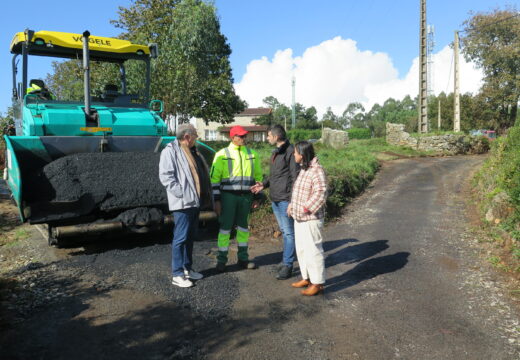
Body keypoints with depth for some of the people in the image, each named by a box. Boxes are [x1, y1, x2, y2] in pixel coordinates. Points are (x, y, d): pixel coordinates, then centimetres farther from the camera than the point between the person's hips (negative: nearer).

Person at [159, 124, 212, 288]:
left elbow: (202, 173, 23)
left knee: (191, 237, 16)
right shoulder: (170, 151, -10)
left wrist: (206, 192, 12)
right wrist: (181, 194, -21)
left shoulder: (192, 152, 17)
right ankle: (177, 274, 3)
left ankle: (187, 268, 27)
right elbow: (165, 176, -17)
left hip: (195, 202, 9)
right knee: (181, 237, -5)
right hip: (182, 203, -9)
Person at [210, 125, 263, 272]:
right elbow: (214, 178, -5)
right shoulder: (222, 154, -3)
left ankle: (243, 258, 24)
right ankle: (221, 261, 11)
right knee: (225, 228, 0)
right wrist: (217, 200, -9)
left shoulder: (252, 154, 9)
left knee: (243, 227, 12)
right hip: (228, 195, -4)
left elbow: (258, 176, 16)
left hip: (246, 196, 4)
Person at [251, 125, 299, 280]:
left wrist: (293, 200, -19)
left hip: (286, 199, -9)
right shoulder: (276, 152, 16)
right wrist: (264, 184, 8)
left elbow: (296, 177, -16)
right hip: (275, 199, 9)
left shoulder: (290, 151, -13)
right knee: (284, 231, 16)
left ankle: (287, 265, 5)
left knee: (288, 232, -1)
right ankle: (287, 260, 26)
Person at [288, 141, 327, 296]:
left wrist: (306, 208, -24)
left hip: (311, 218, -10)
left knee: (313, 249, -2)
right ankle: (307, 278, 30)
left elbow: (321, 193, -25)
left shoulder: (317, 170, -17)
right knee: (301, 249, 17)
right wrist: (292, 205, 16)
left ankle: (317, 283, 9)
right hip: (299, 217, 10)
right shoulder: (304, 169, 13)